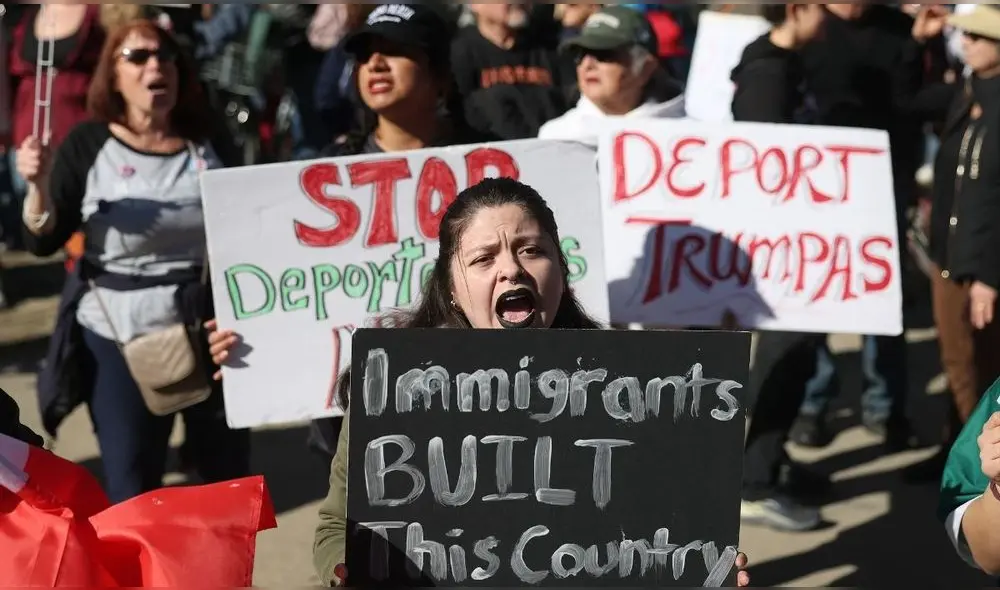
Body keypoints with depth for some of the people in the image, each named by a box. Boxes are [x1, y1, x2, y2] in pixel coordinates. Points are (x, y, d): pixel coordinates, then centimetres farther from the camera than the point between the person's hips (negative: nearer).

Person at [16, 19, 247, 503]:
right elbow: (43, 243, -5)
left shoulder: (209, 143, 2)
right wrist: (39, 185, -21)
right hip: (118, 338, -2)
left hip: (209, 333, 2)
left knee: (230, 475, 14)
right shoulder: (89, 145, -4)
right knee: (131, 489, 3)